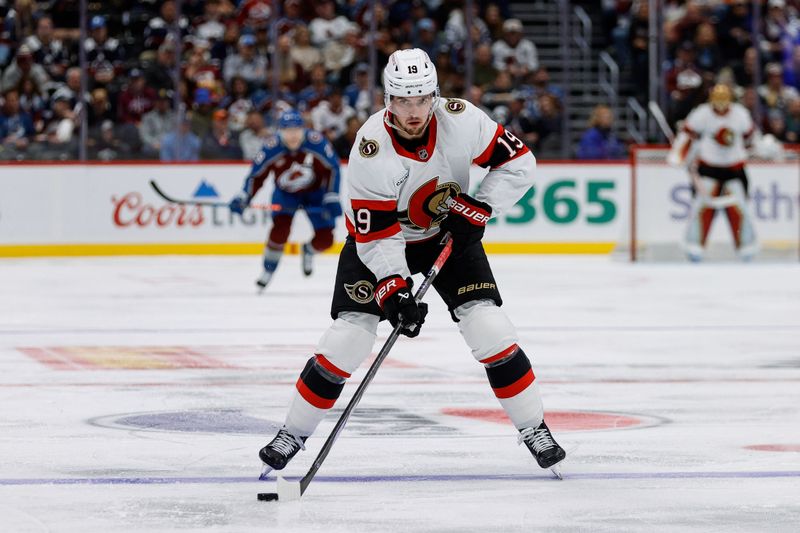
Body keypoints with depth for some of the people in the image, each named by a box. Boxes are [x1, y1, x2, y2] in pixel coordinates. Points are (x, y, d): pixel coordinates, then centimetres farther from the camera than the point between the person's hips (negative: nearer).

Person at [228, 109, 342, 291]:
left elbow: (332, 168, -19)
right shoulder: (271, 148, -26)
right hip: (285, 192, 0)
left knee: (325, 239, -6)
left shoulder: (316, 142, -28)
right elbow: (257, 175, -16)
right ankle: (268, 271, -5)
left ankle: (308, 250, 31)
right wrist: (243, 197, -28)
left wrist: (332, 199, -23)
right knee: (280, 228, -25)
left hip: (315, 192, 1)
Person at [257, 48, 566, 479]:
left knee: (487, 324, -12)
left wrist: (479, 208, -21)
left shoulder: (460, 120, -24)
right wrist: (394, 288, -37)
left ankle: (535, 430, 3)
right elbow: (375, 234, -27)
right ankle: (293, 433, 4)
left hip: (448, 233, 2)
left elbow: (518, 162, -12)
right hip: (380, 238, -2)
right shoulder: (370, 149, -30)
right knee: (349, 334, -12)